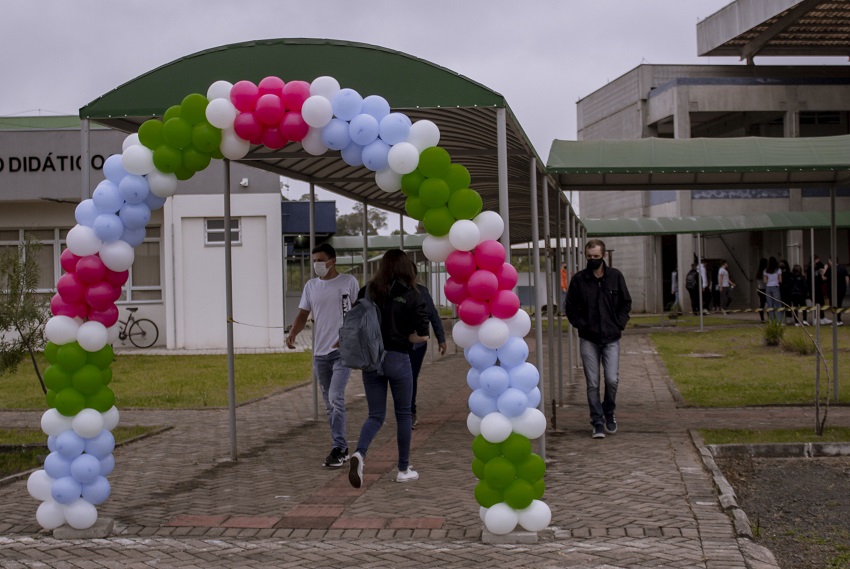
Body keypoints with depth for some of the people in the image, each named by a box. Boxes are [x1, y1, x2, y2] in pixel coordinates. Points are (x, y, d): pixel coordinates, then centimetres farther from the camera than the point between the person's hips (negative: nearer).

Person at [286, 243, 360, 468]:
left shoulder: (349, 282, -2)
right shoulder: (311, 286, 10)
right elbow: (303, 314, 9)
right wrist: (293, 332, -11)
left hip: (343, 350, -5)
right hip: (320, 352, 5)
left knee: (336, 398, -16)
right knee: (330, 404, 10)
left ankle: (338, 449, -10)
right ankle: (342, 449, 20)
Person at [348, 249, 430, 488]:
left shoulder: (366, 292, 1)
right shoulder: (412, 296, -7)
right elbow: (421, 335, -13)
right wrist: (403, 337, 2)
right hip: (398, 359, -3)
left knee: (376, 415, 10)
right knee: (403, 414, 13)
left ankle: (359, 453, -17)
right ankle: (404, 469, 21)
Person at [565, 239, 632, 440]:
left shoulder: (615, 276, 2)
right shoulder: (578, 279, -1)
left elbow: (626, 303, 11)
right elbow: (571, 308, 7)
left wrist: (620, 325, 0)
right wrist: (581, 325, -4)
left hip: (611, 338, 0)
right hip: (588, 339, 0)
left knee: (612, 380, -7)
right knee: (592, 384, 0)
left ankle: (609, 413, 19)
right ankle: (598, 423, 9)